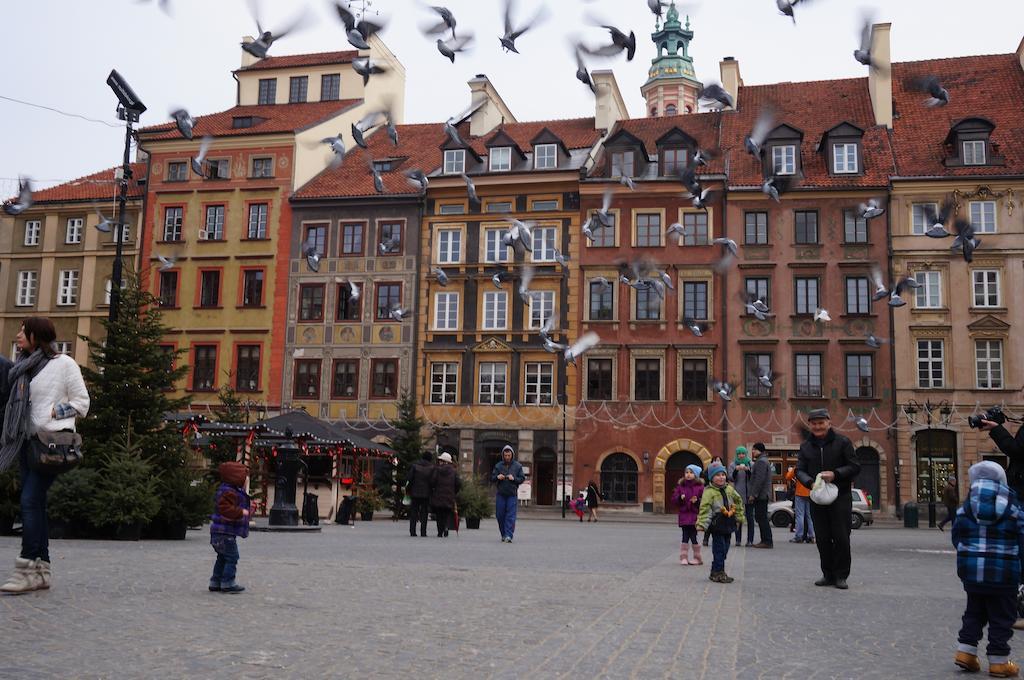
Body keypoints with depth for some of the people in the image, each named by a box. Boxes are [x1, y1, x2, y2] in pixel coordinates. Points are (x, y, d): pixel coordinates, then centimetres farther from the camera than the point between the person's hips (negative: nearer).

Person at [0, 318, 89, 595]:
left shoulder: (64, 364, -4)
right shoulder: (23, 367, 16)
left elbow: (82, 403, -3)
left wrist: (53, 412, -13)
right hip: (28, 441, 7)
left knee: (30, 500, -15)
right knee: (35, 504, 6)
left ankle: (26, 569, -14)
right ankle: (42, 570, 11)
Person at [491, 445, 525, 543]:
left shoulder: (517, 466, 3)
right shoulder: (498, 465, 6)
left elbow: (522, 479, 4)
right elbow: (492, 479, 7)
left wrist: (514, 479, -14)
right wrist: (497, 477, -14)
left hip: (512, 494, -2)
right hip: (501, 494, 2)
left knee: (511, 516, -9)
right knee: (500, 515, 4)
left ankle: (509, 535, -12)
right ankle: (503, 535, 19)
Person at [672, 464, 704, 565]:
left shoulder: (700, 486, 0)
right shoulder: (680, 486, 8)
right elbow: (674, 499, 8)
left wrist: (697, 501, -20)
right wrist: (680, 498, -12)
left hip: (695, 516, -2)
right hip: (684, 515, 2)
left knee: (693, 536, -1)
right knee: (685, 536, 0)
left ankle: (697, 558, 14)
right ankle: (683, 557, 6)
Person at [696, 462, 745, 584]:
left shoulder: (729, 489, 8)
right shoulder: (709, 491, -12)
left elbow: (738, 502, 21)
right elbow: (705, 508, -19)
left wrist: (739, 516, 19)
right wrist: (702, 523, -27)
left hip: (728, 523, 7)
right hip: (717, 524, -7)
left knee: (724, 549, 13)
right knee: (719, 549, -5)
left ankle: (719, 571, 23)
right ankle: (717, 573, 3)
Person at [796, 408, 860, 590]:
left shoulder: (842, 442, -1)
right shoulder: (806, 446, 9)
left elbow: (855, 466, -4)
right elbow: (800, 470, 5)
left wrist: (835, 474, -20)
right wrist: (811, 483, -15)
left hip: (841, 497, -3)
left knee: (841, 537, -4)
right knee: (822, 538, 6)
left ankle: (841, 575, 7)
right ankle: (828, 574, 16)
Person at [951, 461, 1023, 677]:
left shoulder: (965, 510, -2)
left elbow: (957, 538, 4)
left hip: (971, 570, 3)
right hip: (1003, 573, -3)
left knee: (974, 612, 18)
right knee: (1001, 617, 6)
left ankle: (965, 650, 16)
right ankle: (998, 661, 9)